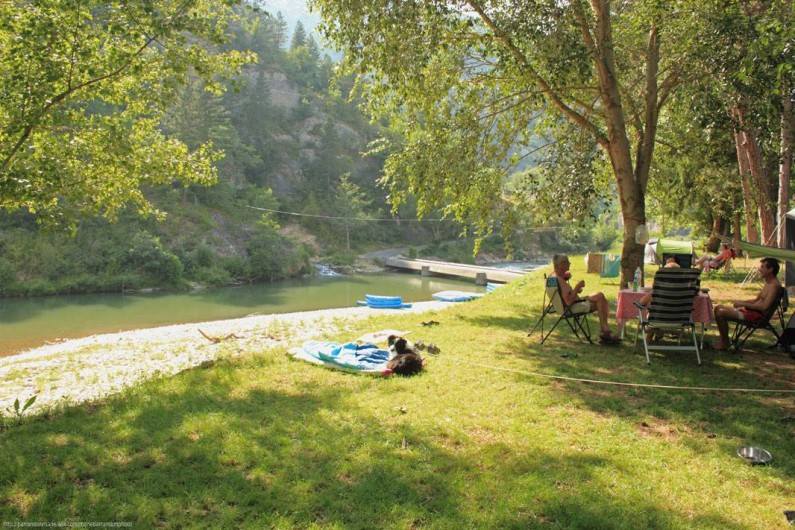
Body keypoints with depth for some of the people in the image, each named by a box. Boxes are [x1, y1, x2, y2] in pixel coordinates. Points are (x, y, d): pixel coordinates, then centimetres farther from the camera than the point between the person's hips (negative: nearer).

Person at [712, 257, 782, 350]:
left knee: (721, 313, -21)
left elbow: (764, 307, -27)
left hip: (758, 315, -10)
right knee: (718, 308, 9)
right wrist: (741, 302, 5)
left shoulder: (774, 285, -17)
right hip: (753, 310, 10)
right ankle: (722, 339, 10)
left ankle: (725, 342, -5)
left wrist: (743, 304, -21)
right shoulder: (768, 282, 15)